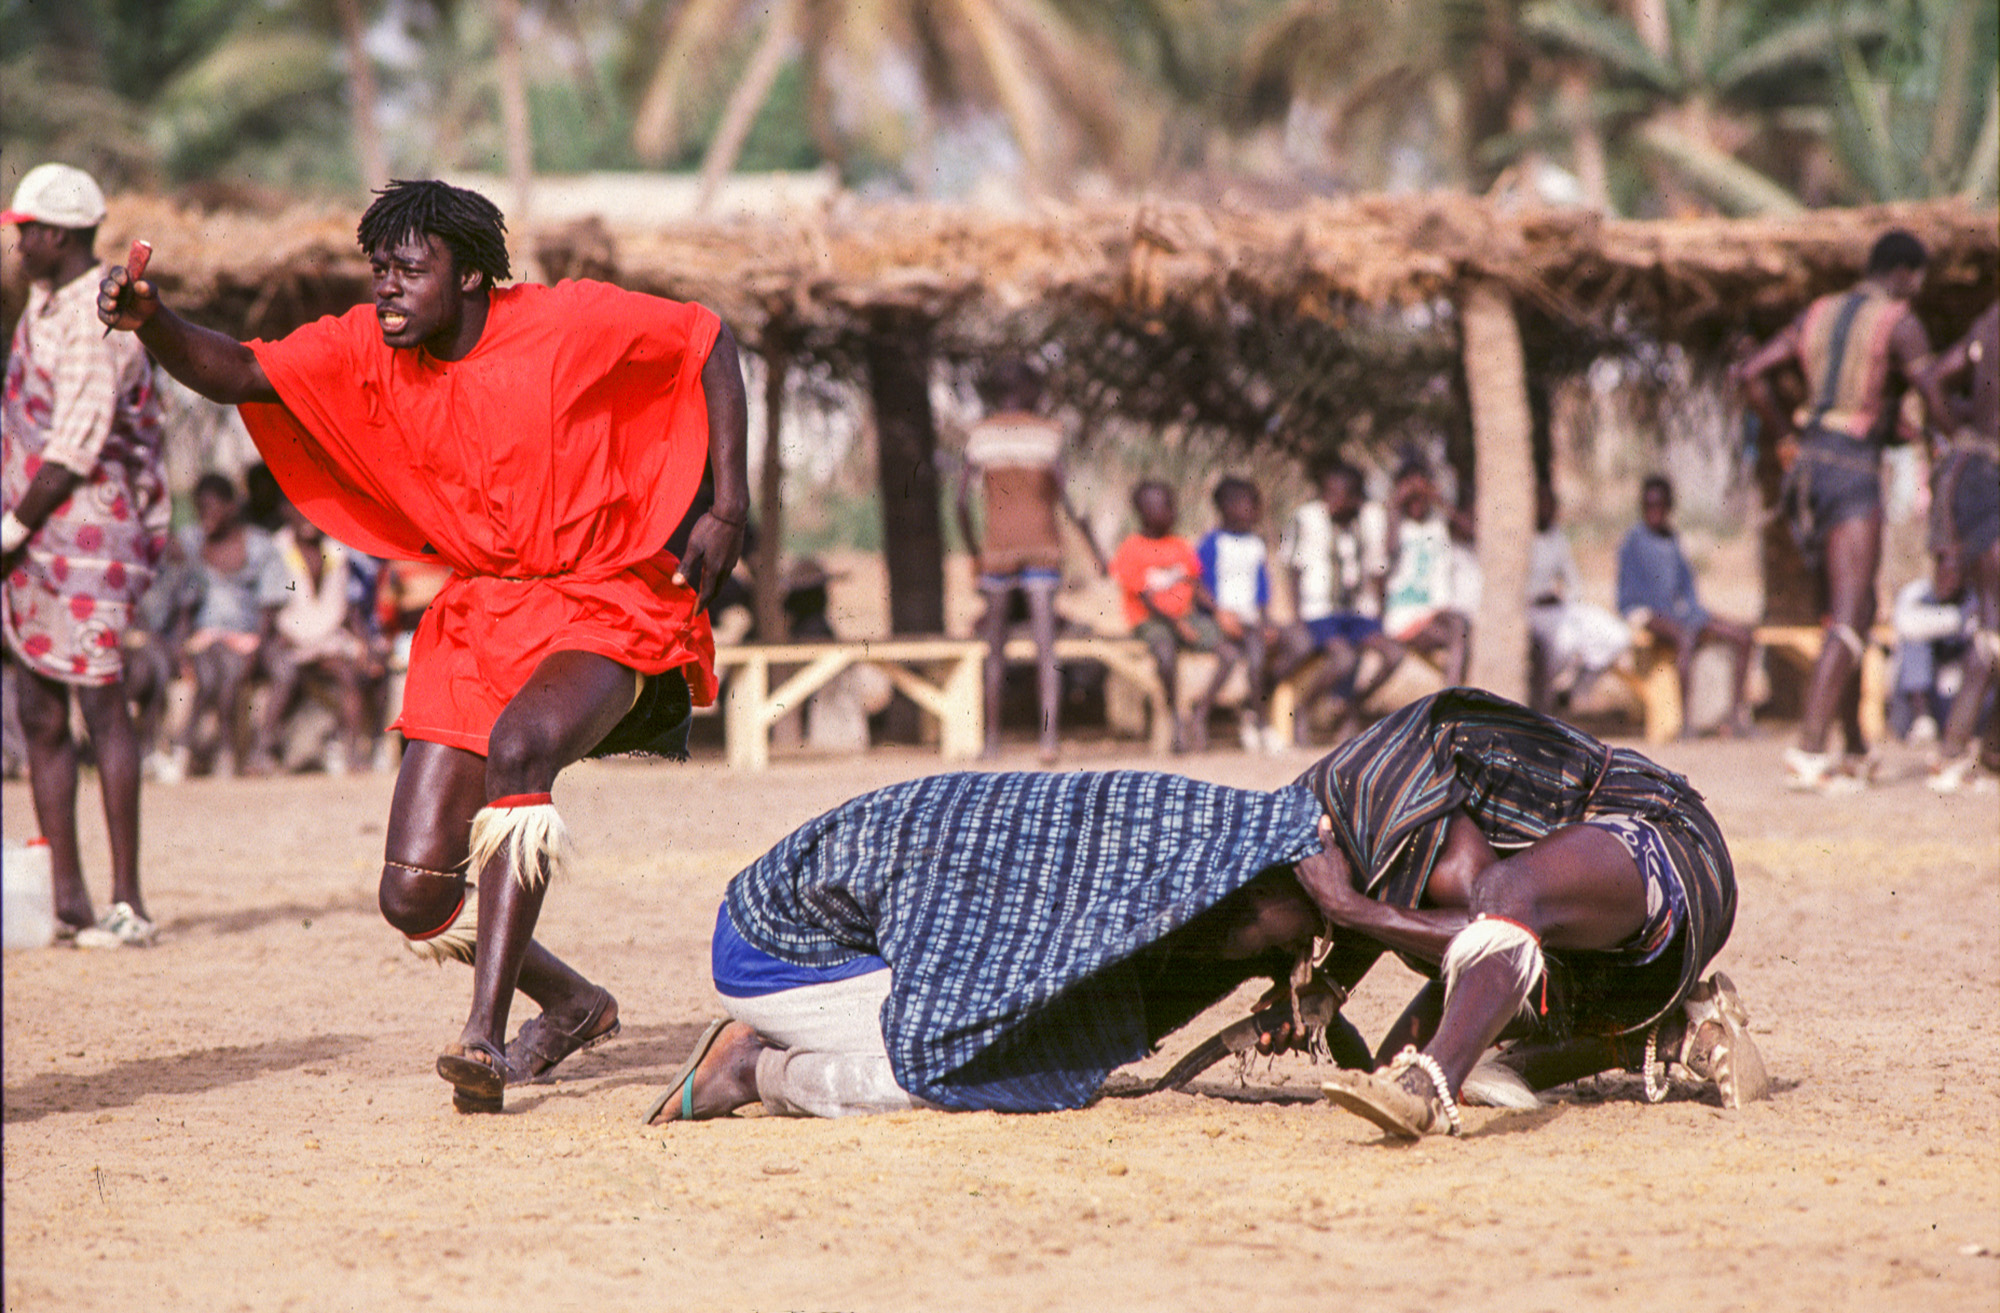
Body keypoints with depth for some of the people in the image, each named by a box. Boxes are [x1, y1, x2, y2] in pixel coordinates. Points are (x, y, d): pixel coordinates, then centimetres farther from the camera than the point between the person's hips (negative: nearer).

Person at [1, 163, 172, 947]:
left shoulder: (98, 322, -16)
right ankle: (67, 898, 13)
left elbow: (75, 454, -20)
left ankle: (128, 904, -10)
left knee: (102, 707, -10)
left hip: (88, 530, -10)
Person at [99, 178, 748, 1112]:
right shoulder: (365, 352, -1)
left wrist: (728, 509, -5)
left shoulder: (568, 323, -11)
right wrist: (152, 322, -30)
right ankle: (574, 1005, 27)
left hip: (604, 607, -5)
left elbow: (709, 341, 0)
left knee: (518, 746, -38)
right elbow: (237, 373, -9)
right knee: (415, 899, -3)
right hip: (477, 616, 5)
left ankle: (485, 1034, -35)